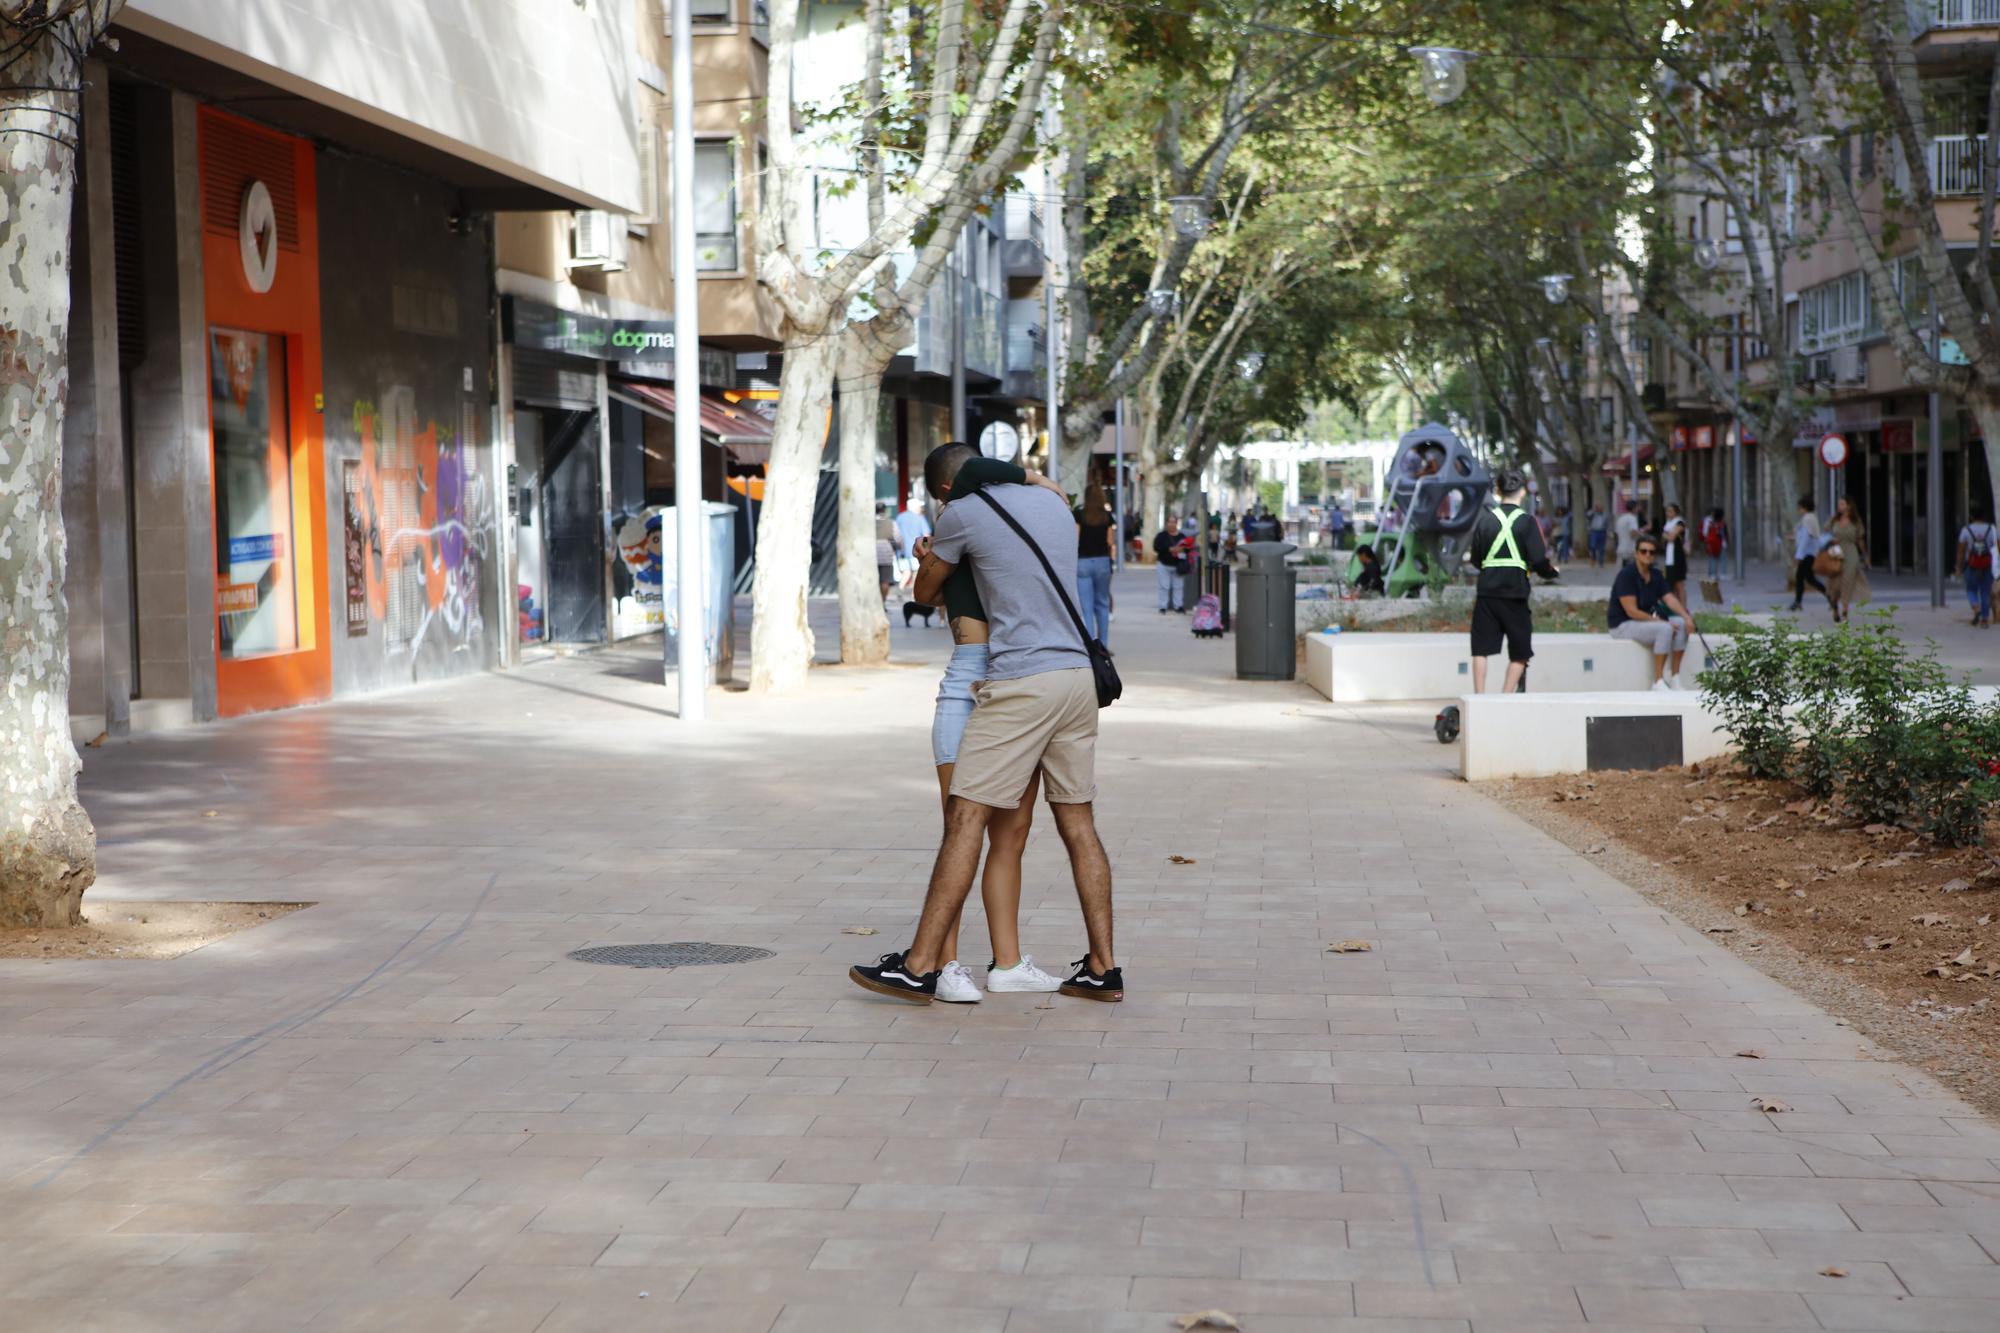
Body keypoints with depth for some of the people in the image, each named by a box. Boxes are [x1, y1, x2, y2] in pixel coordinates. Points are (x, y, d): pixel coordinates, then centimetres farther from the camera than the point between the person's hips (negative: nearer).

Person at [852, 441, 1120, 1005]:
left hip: (1020, 681, -7)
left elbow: (924, 588, 12)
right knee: (1078, 823, 10)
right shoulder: (1054, 503, 16)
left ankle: (920, 967, -4)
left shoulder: (963, 514, -2)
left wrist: (934, 555, 35)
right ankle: (1102, 968, 9)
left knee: (965, 819, -5)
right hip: (1078, 674, 7)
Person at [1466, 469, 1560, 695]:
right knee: (1519, 651, 9)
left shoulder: (1486, 519, 3)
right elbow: (1538, 560, -9)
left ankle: (1479, 699, 5)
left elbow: (1476, 558, 8)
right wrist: (1552, 572, 12)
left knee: (1481, 647, 8)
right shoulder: (1527, 521, -6)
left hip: (1486, 591, 3)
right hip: (1515, 592, -3)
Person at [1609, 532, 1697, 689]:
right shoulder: (1626, 575, -16)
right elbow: (1631, 611, -21)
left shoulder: (1656, 576, 9)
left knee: (1681, 623, -11)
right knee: (1665, 629, -29)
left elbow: (1670, 599, -1)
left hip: (1647, 621, 8)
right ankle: (1658, 681, -23)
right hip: (1622, 625, -8)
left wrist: (1687, 617, -18)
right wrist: (1659, 621, -22)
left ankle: (1675, 678, -10)